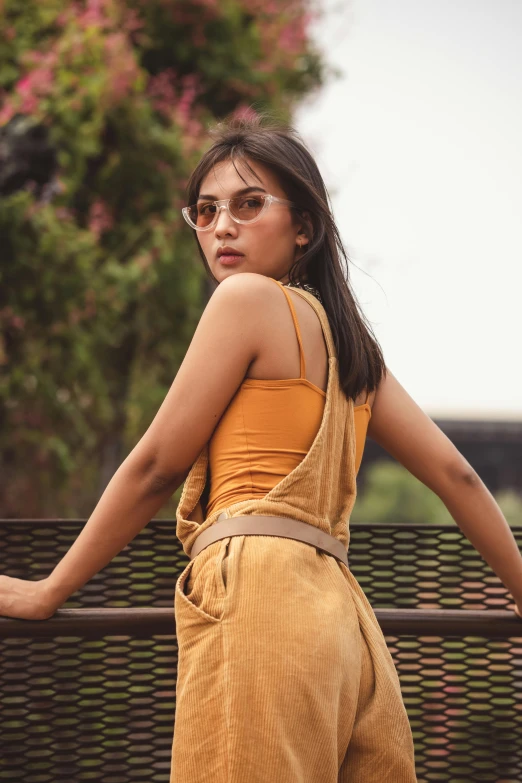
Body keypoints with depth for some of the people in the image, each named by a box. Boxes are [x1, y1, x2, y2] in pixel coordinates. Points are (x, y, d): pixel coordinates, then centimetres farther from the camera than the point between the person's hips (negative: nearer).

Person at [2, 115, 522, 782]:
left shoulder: (248, 298, 0)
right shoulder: (346, 338, 23)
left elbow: (155, 466, 1)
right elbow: (453, 472, 23)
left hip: (260, 596, -8)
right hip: (339, 614, 8)